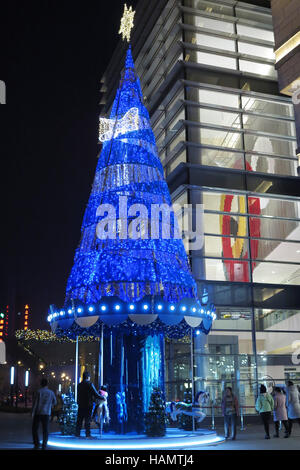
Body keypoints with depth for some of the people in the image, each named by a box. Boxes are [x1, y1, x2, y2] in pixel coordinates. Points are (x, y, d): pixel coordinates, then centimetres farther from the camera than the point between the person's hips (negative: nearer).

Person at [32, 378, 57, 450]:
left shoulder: (39, 391, -6)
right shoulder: (51, 392, 2)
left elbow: (35, 403, -8)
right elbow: (54, 402, 16)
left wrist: (33, 412, -3)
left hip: (37, 412, -1)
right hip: (46, 413, 1)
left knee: (35, 429, 11)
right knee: (45, 430, 6)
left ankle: (37, 444, 7)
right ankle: (44, 445, -1)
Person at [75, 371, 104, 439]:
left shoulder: (79, 385, 7)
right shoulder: (90, 384, -10)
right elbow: (96, 394, -12)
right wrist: (103, 398, 1)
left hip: (80, 405, 5)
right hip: (88, 405, -5)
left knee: (79, 420, 11)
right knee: (87, 420, 0)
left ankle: (77, 433, 13)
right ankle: (88, 434, 0)